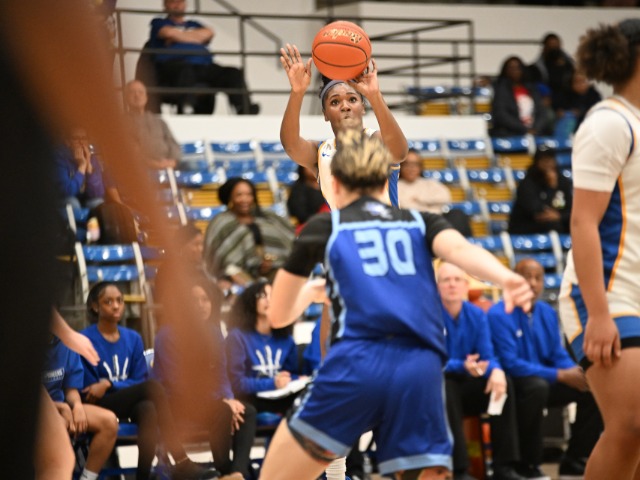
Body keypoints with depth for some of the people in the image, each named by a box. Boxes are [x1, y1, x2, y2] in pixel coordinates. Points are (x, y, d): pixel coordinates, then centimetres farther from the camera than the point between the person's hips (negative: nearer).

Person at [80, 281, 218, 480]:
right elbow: (88, 388, -5)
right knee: (153, 387, -30)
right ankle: (181, 462, -38)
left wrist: (109, 384, -12)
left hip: (129, 405, 5)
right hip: (99, 406, -4)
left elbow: (139, 381, 5)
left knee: (148, 409, -34)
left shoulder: (133, 338, 12)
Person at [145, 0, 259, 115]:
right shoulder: (158, 23, 25)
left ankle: (245, 110, -39)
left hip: (204, 65, 4)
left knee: (234, 73, -23)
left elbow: (208, 33, 13)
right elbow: (169, 33, 1)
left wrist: (179, 36, 8)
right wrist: (196, 37, 12)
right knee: (186, 71, -43)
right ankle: (187, 108, -61)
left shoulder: (193, 25, 36)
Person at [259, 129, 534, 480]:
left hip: (356, 363, -2)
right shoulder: (421, 223, 22)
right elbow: (460, 249, -2)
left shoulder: (324, 227, 19)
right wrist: (506, 278, -21)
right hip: (420, 370, 2)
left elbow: (279, 315, 27)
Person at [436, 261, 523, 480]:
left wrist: (496, 371, -30)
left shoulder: (476, 315, 2)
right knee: (444, 383, -37)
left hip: (466, 389, 5)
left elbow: (487, 357, -5)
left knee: (502, 383, -20)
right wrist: (462, 366, -40)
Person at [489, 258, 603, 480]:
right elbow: (511, 364, -21)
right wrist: (560, 375, -23)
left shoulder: (547, 313, 7)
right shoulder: (499, 315, -15)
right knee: (537, 386, -38)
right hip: (513, 384, -7)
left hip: (545, 380, 7)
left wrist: (575, 371, -15)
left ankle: (574, 460, 3)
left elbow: (558, 354, 10)